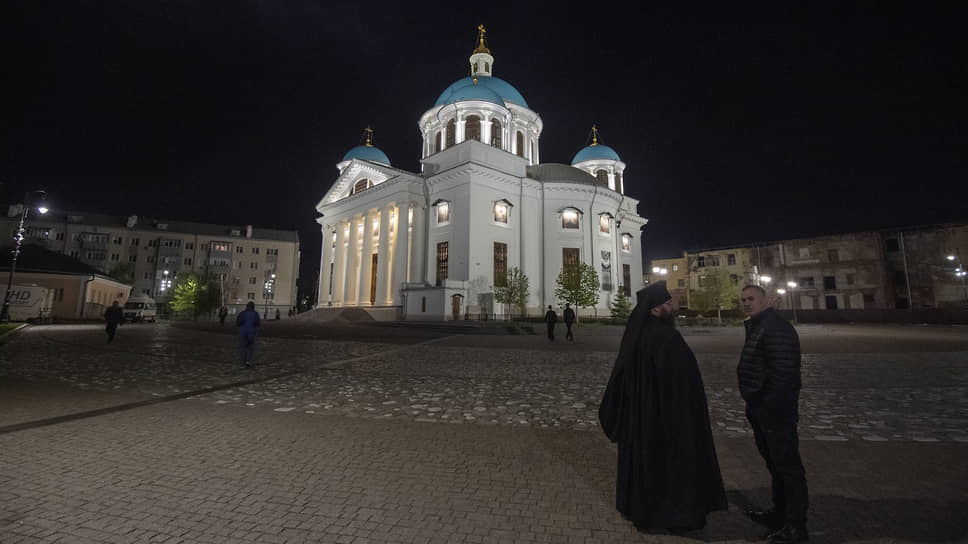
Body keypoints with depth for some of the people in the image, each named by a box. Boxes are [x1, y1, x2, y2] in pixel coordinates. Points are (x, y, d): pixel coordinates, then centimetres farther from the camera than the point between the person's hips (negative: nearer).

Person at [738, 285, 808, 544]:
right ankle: (780, 512, 37)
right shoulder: (755, 326, 13)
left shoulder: (776, 328, -19)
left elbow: (784, 372, -25)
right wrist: (753, 404, 18)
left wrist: (769, 406, -21)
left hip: (775, 412, -10)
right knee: (774, 464, 22)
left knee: (787, 467, 2)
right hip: (760, 411, 11)